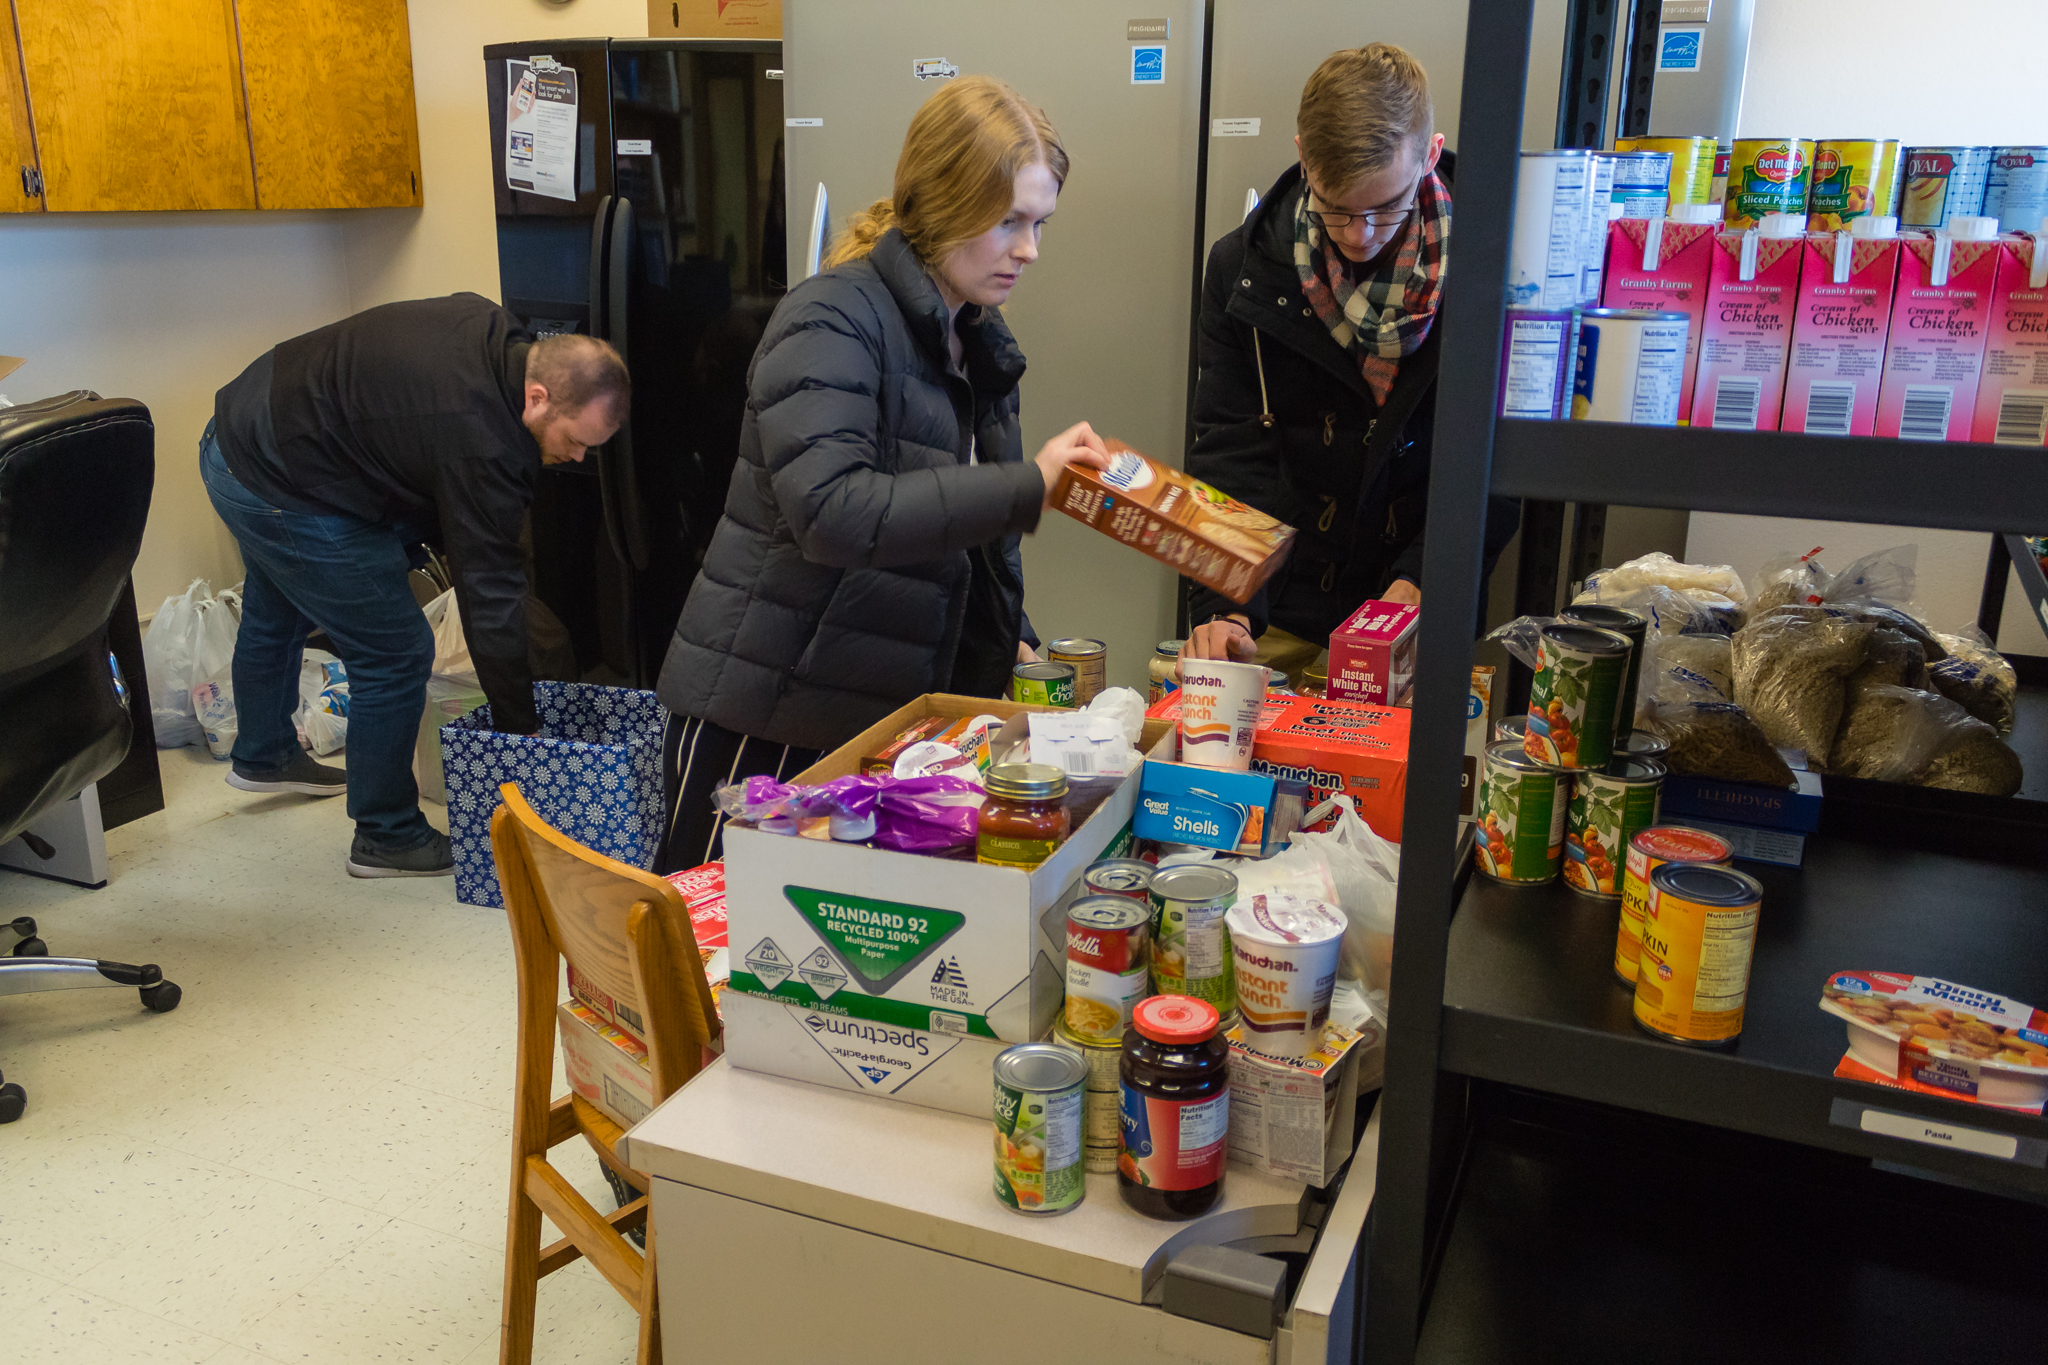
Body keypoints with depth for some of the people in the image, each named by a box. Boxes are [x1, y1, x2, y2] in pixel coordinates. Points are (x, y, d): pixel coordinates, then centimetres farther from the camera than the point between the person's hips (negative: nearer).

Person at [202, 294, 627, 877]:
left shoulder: (488, 327, -6)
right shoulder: (481, 445, -33)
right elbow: (490, 599, -29)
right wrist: (522, 732, -21)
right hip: (281, 492, -11)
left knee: (274, 615, 32)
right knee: (396, 654, -5)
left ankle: (264, 756, 57)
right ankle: (386, 837, 10)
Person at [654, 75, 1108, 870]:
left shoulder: (982, 344, 11)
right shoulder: (833, 319, -14)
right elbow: (831, 512, -29)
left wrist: (1008, 644, 5)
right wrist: (1027, 486, -30)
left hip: (888, 715, 7)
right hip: (763, 717, -7)